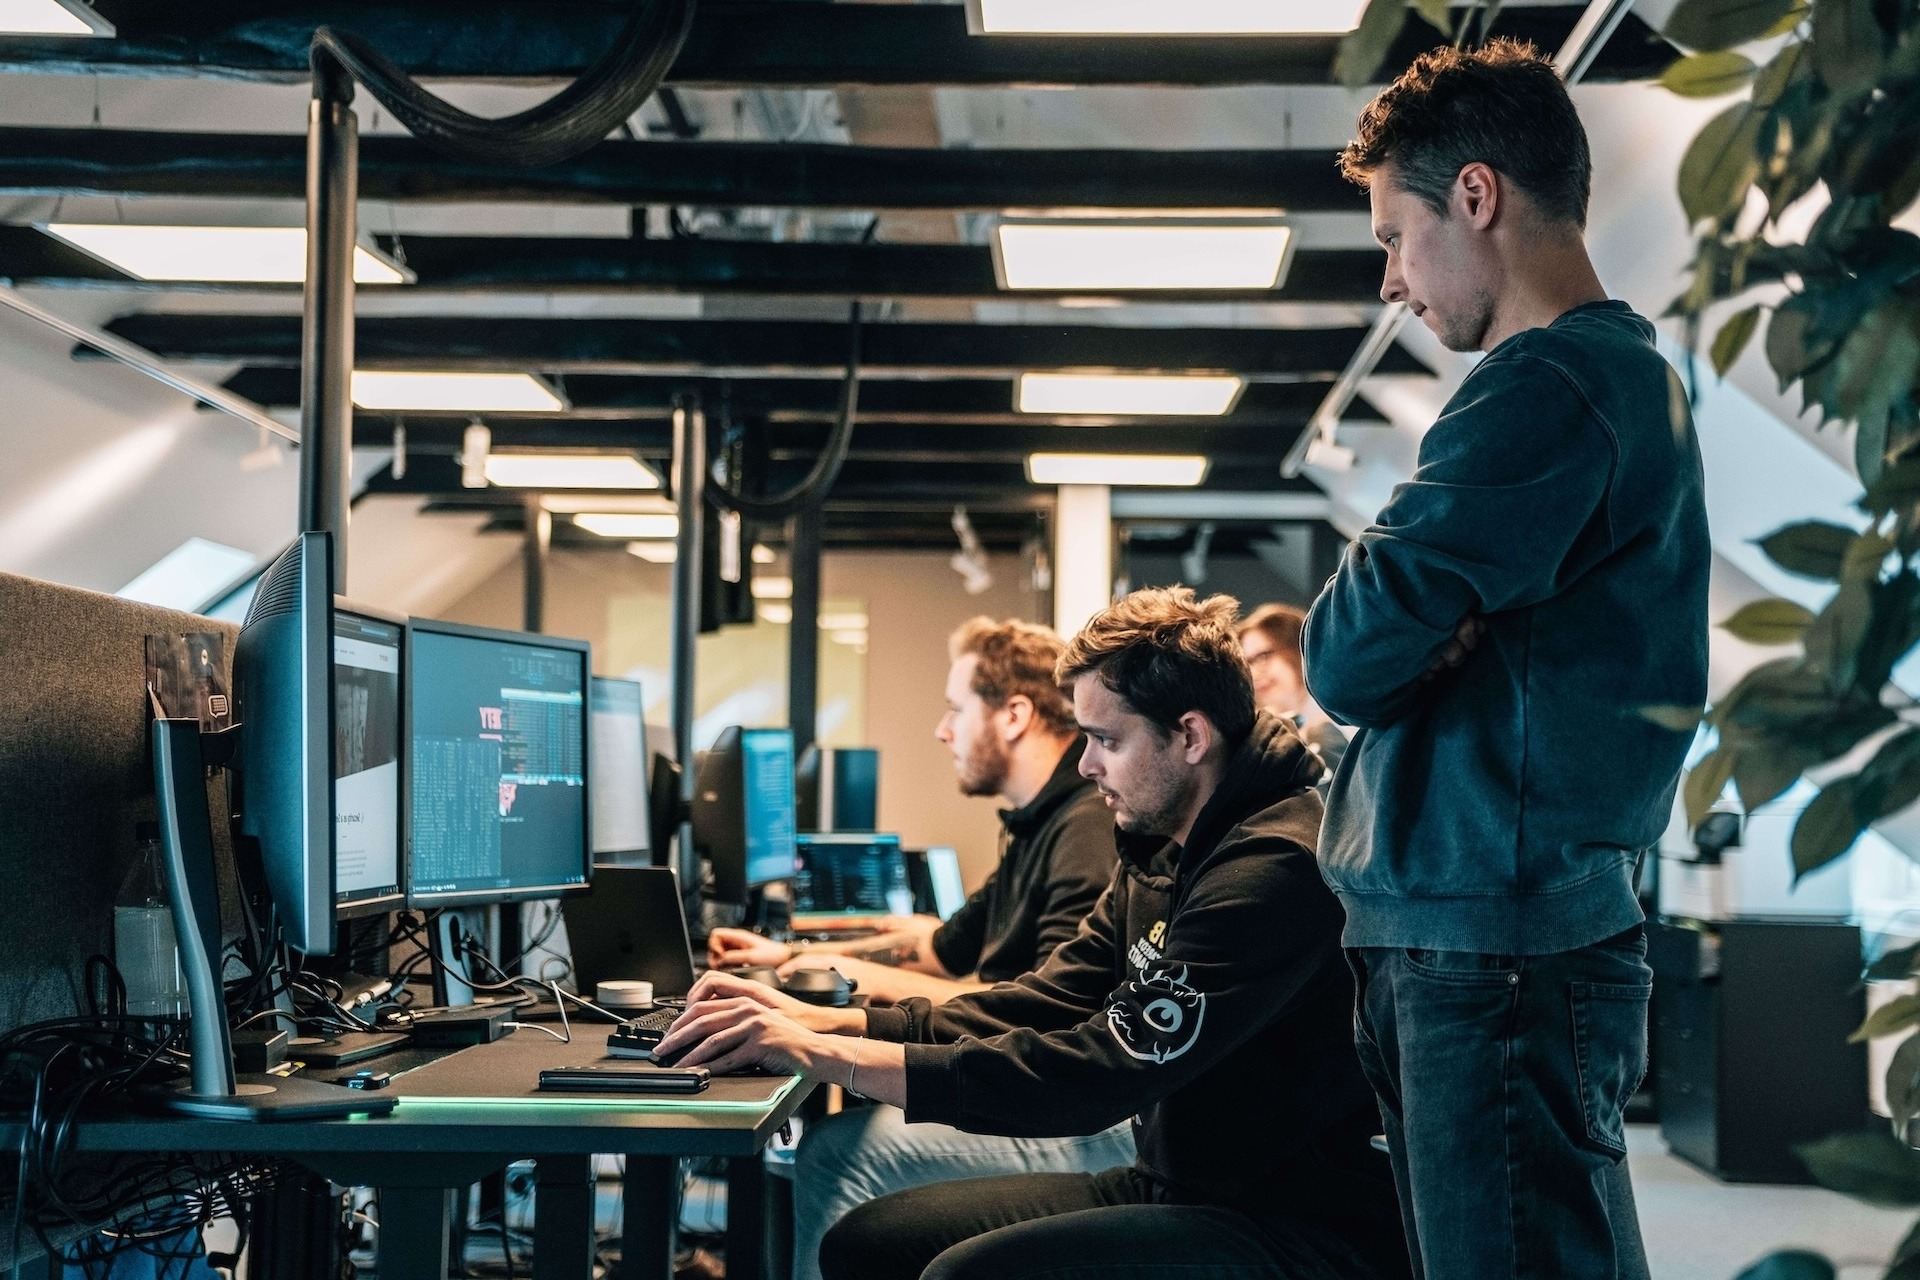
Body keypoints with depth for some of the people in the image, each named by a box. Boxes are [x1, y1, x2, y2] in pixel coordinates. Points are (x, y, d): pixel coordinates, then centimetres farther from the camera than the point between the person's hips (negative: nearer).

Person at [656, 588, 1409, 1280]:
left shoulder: (1278, 869, -23)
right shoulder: (1164, 853, 10)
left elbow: (1101, 1070, -27)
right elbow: (1043, 1006, 8)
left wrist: (829, 1056, -24)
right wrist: (823, 1022, -5)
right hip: (1177, 1188, 10)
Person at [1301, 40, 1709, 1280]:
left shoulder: (1543, 389, -15)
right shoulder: (1633, 372, 18)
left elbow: (1346, 660, -17)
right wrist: (1428, 631, -2)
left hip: (1493, 952, -10)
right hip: (1489, 934, 10)